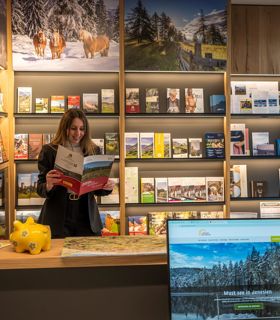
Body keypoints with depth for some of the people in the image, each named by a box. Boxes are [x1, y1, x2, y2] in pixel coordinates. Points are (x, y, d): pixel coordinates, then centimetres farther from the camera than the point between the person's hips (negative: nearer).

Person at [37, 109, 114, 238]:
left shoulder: (94, 151, 5)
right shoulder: (49, 151, -2)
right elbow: (40, 189, -2)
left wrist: (106, 187, -11)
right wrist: (48, 185, -24)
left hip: (87, 219, 2)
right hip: (58, 220, -2)